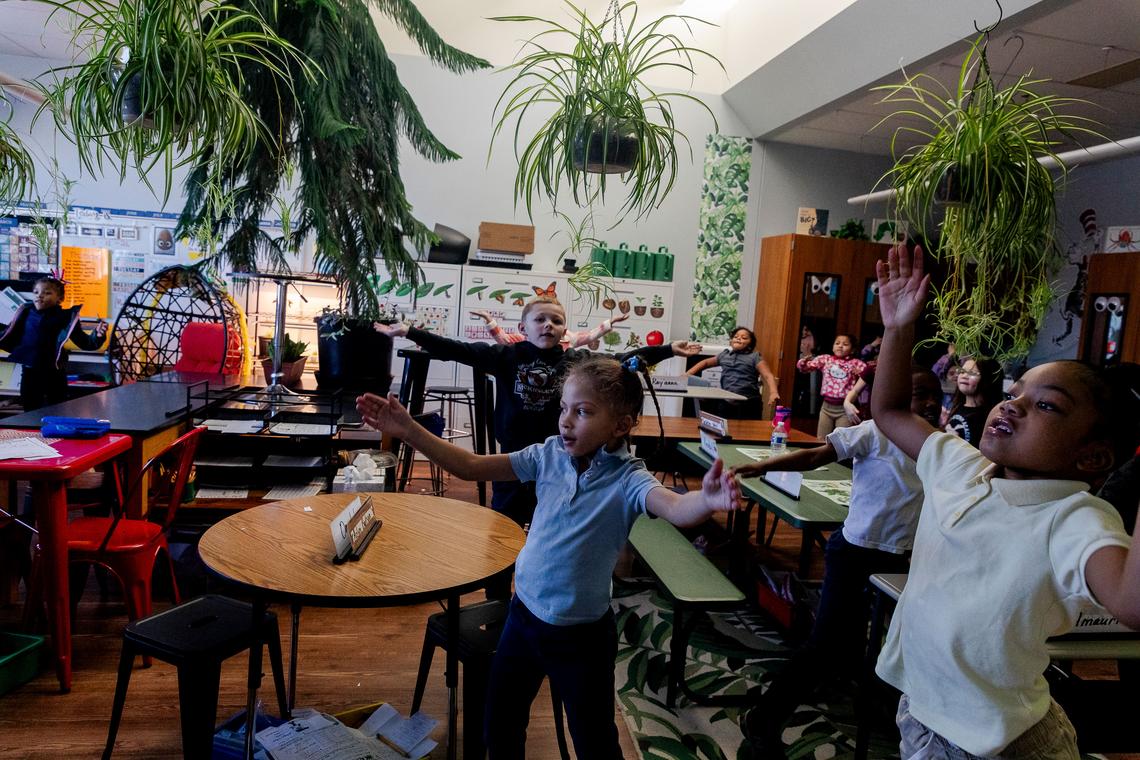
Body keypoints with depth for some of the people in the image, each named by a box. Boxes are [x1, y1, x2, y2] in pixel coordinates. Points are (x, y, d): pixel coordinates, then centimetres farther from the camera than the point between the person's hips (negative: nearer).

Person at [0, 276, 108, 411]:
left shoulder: (65, 317, -8)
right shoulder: (26, 314, 3)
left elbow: (84, 342, -11)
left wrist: (96, 336, -29)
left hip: (54, 374, -3)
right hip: (29, 372, 4)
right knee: (29, 410, 16)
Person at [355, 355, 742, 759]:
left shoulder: (626, 479, -21)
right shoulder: (549, 455, -8)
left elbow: (676, 508, -41)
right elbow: (471, 467, -4)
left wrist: (708, 501, -65)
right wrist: (409, 431, -11)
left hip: (582, 634, -4)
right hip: (525, 614, 5)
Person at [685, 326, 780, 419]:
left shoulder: (755, 357, 2)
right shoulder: (724, 355, 16)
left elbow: (768, 376, -9)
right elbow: (705, 363, 29)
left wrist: (773, 393, -28)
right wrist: (688, 374, 16)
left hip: (748, 405, -4)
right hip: (726, 404, 4)